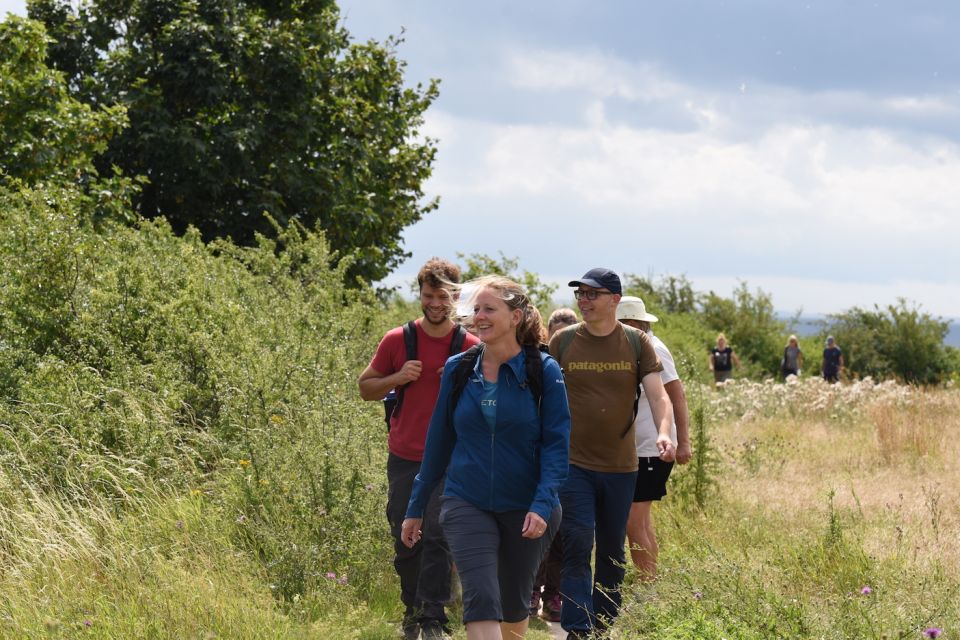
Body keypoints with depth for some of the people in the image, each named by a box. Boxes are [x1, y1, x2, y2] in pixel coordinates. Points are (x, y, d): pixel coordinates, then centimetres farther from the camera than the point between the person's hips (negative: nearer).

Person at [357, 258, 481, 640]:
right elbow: (365, 387, 9)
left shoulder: (471, 347, 0)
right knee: (405, 541, 8)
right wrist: (397, 379, -10)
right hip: (404, 458, 2)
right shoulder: (397, 341, 2)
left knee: (438, 537, -13)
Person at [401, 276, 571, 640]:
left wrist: (543, 505, -21)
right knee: (481, 599, -16)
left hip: (525, 509, -1)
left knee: (514, 606, 13)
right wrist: (416, 508, 12)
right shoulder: (458, 370, 2)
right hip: (467, 504, 1)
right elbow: (439, 441, 10)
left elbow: (557, 443, -8)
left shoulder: (543, 371, -6)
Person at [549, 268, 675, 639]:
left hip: (621, 466, 2)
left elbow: (657, 394, -7)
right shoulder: (562, 341, 0)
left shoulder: (637, 343, 0)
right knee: (576, 547, -13)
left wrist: (663, 433, -25)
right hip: (573, 464, -2)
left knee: (612, 552, 13)